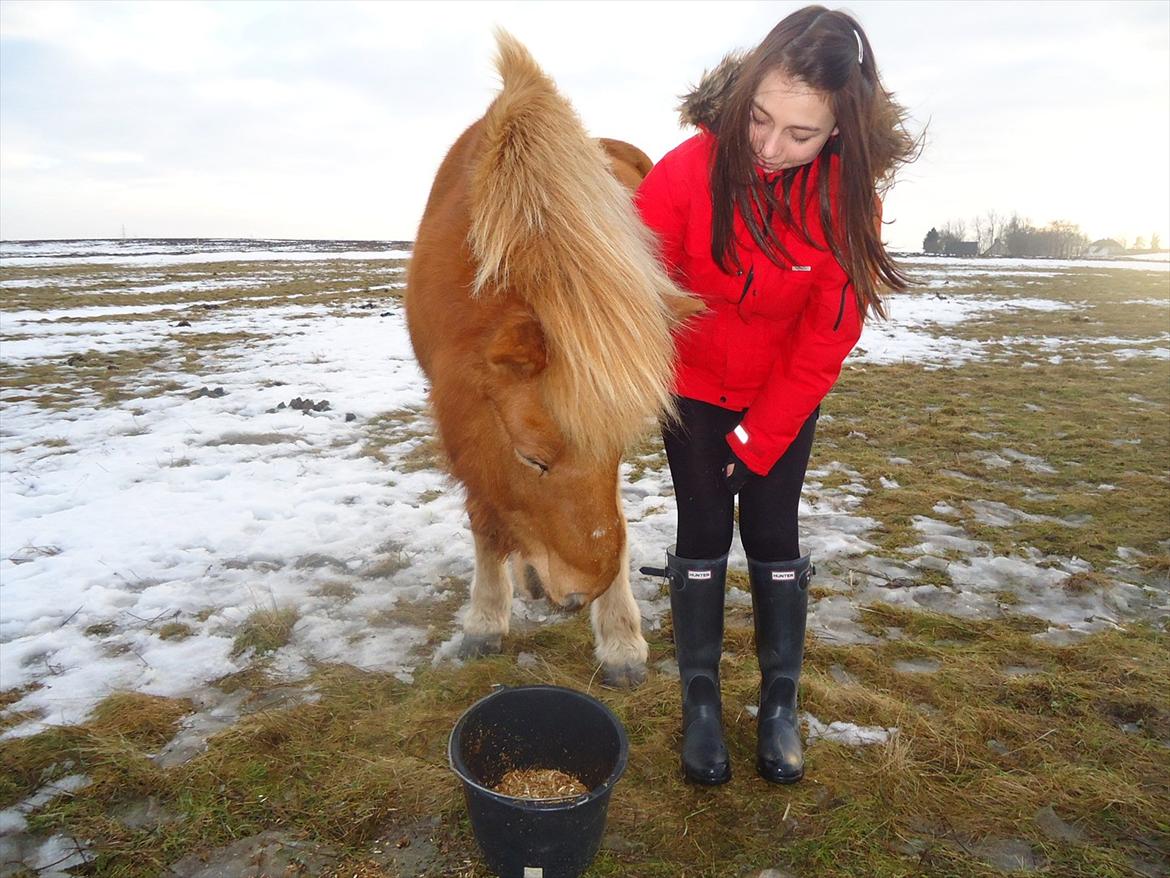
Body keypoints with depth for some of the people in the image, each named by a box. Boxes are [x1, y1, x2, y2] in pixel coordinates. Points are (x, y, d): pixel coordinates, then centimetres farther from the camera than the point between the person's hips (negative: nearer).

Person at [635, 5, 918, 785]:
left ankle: (781, 704, 21)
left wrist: (758, 439, -12)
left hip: (785, 394, 1)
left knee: (774, 537, 3)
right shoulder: (686, 172, -25)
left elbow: (828, 336, -15)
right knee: (703, 536, 2)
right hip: (694, 389, 0)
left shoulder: (846, 194, -20)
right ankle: (701, 701, 19)